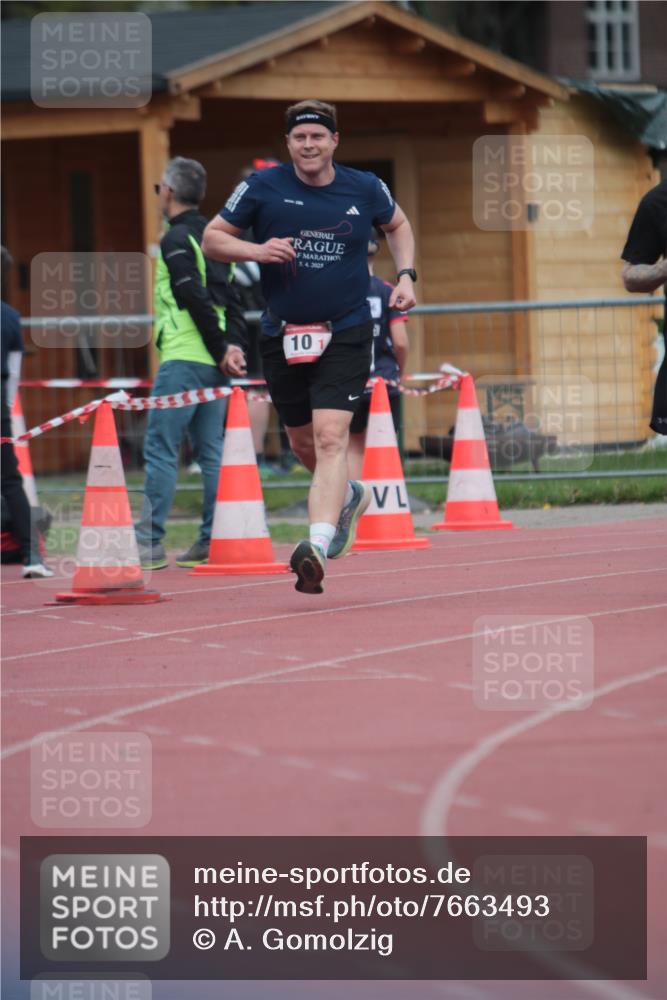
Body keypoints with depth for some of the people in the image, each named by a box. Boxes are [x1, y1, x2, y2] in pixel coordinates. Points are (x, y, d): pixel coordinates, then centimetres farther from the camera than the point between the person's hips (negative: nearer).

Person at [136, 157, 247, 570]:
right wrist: (235, 347, 3)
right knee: (211, 451, 8)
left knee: (160, 450, -7)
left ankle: (151, 543, -10)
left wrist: (221, 351, -11)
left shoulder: (176, 239, -9)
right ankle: (214, 541, 7)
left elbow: (197, 301, -16)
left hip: (183, 360, -9)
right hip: (213, 364, 9)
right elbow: (229, 300, 13)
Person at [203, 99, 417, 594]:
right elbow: (212, 238, 2)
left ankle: (318, 544, -29)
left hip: (346, 333, -2)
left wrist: (406, 275, 6)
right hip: (283, 335, 2)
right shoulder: (263, 187, -3)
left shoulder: (365, 189, 0)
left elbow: (398, 224, 21)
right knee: (303, 442, 15)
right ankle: (349, 496, 47)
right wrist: (256, 250, -17)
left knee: (330, 436, -18)